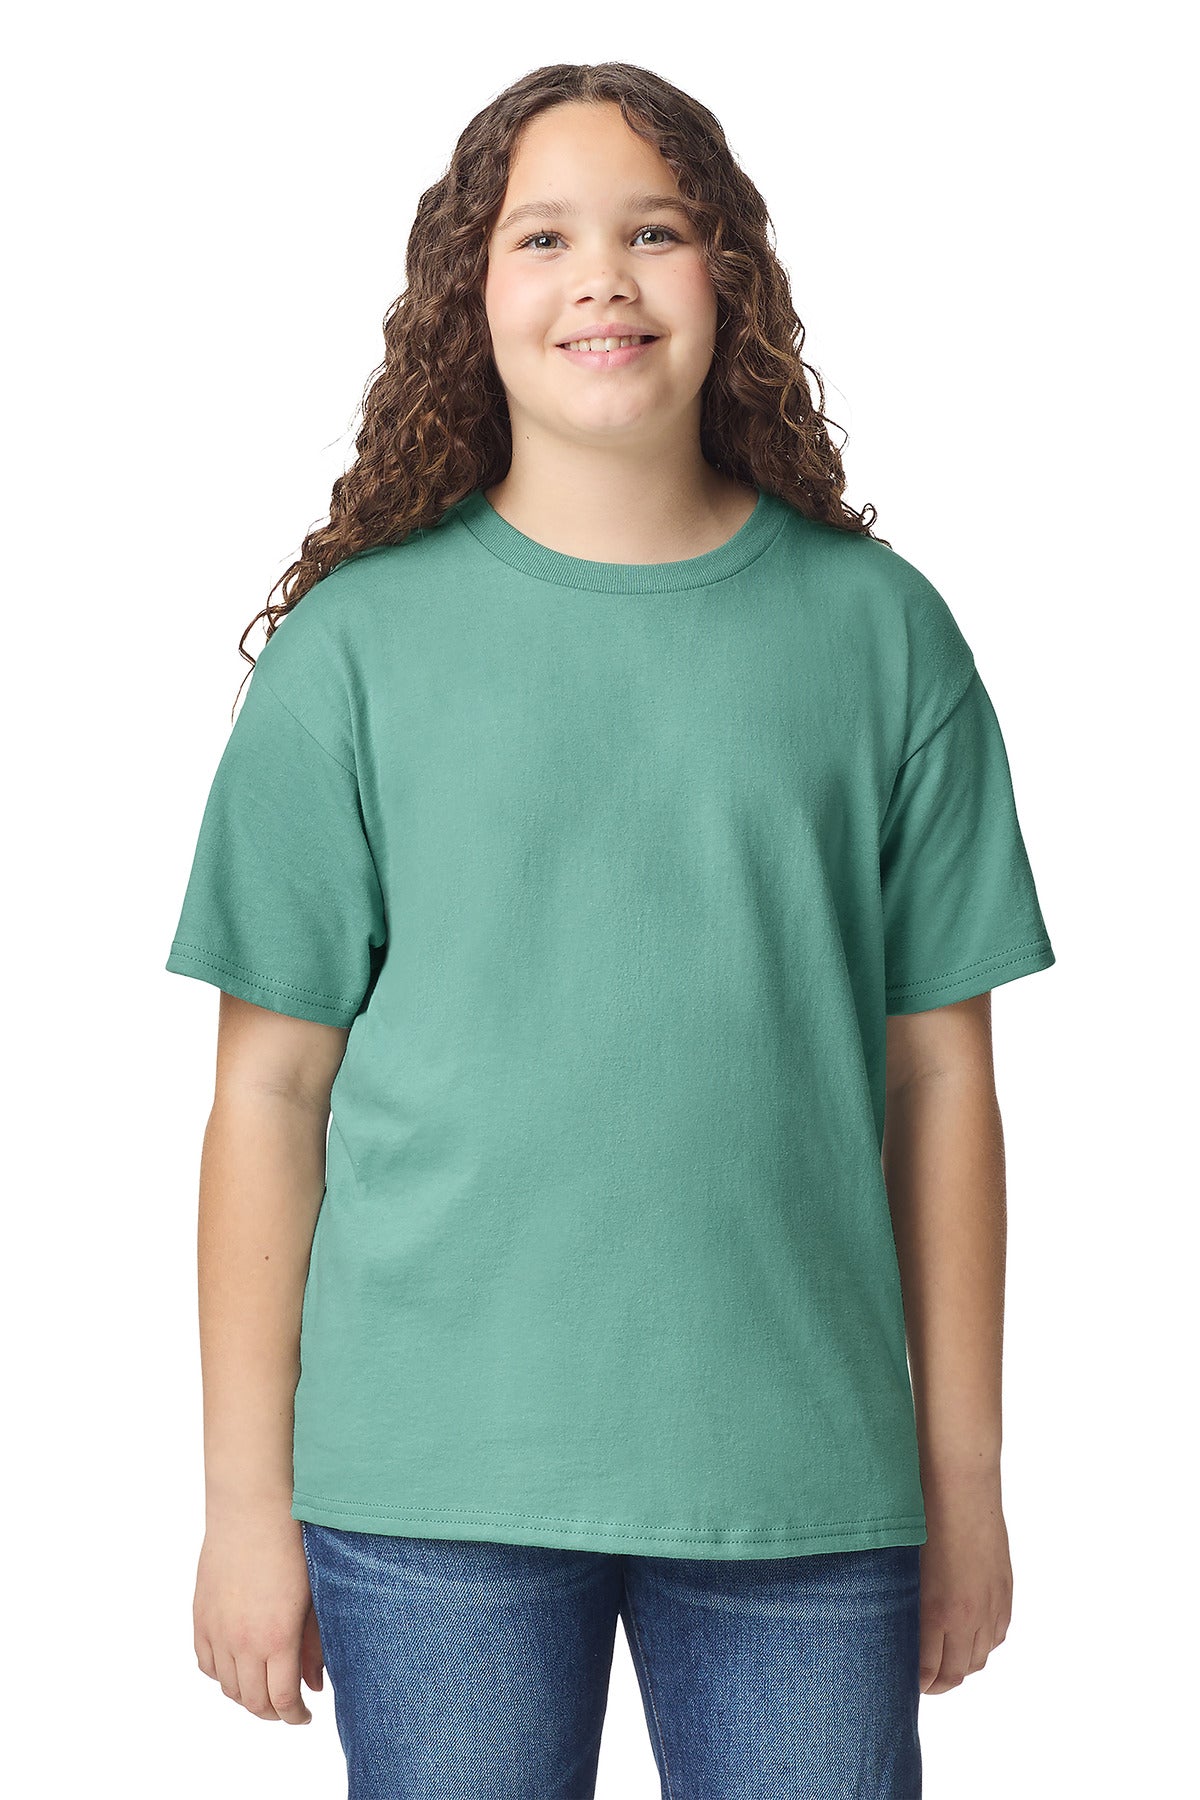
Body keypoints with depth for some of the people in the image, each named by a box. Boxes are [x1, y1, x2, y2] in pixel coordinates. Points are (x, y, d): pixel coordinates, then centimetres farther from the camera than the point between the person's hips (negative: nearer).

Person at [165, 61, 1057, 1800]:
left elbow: (939, 1071, 5)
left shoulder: (876, 627, 4)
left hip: (805, 1472, 1)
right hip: (434, 1477, -1)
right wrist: (246, 1495, -1)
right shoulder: (362, 636, 0)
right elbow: (272, 1084, 0)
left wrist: (965, 1478, 5)